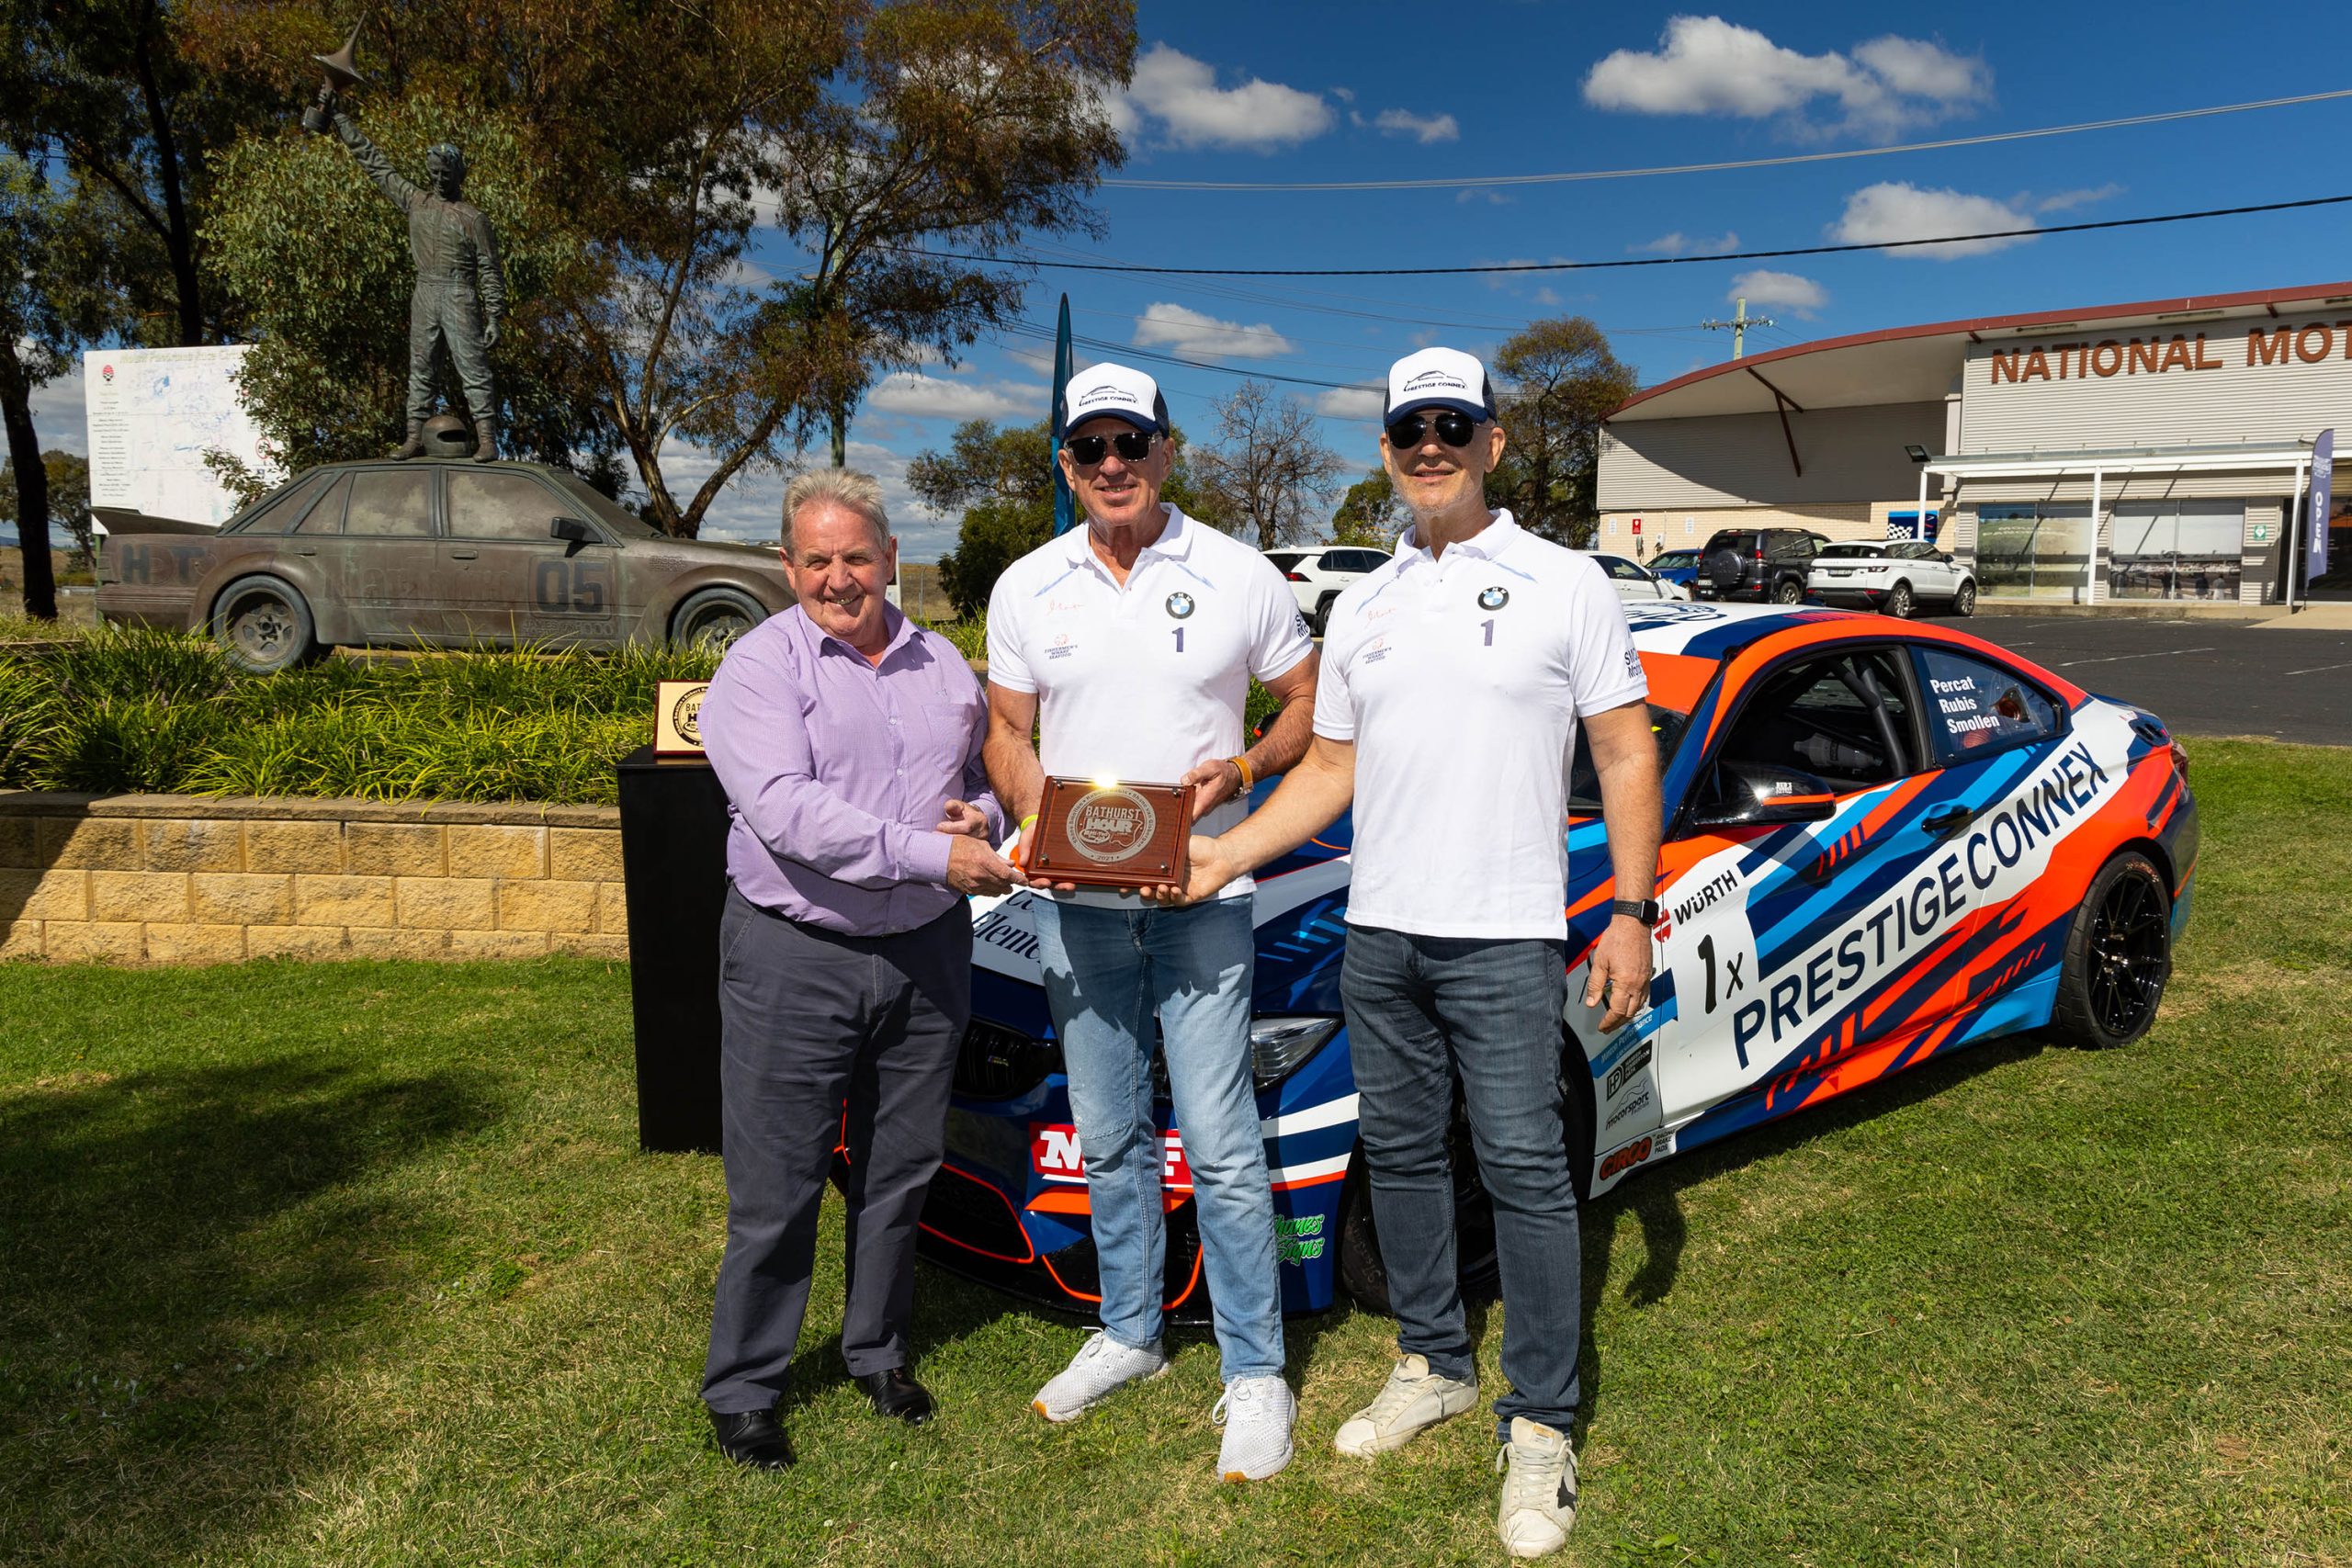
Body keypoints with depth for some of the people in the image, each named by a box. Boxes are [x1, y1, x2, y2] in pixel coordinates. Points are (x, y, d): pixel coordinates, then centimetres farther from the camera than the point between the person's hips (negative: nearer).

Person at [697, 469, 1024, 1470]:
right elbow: (785, 809, -21)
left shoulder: (943, 665, 11)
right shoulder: (761, 666, -8)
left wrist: (982, 816, -2)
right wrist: (931, 854, -25)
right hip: (796, 958, -5)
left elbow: (981, 776, 23)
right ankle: (741, 1390, 21)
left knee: (901, 1172, 16)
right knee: (776, 1190, 3)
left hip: (926, 953, 5)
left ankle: (878, 1352, 35)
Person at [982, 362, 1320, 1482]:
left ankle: (1254, 1373, 11)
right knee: (1108, 1138, 15)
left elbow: (1308, 702, 5)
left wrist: (1242, 770, -14)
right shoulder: (1025, 589, 5)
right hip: (1075, 902, 4)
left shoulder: (1238, 577, -2)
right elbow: (1007, 733, 10)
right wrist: (1038, 825, -10)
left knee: (1220, 1143, -4)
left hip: (1202, 898, -3)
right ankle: (1128, 1333, 33)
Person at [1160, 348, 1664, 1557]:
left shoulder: (1564, 585, -1)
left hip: (1505, 937, -5)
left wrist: (1633, 914, -9)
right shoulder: (1360, 608, 12)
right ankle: (1432, 1366, 32)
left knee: (1524, 1169, -3)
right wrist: (1227, 854, 3)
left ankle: (1540, 1425, 11)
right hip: (1378, 934, 5)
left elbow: (1627, 756, -2)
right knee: (1400, 1153, 14)